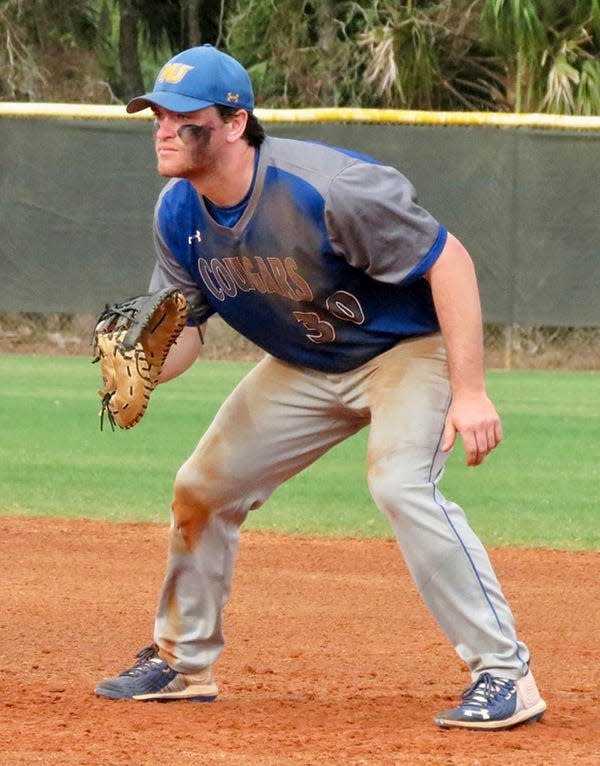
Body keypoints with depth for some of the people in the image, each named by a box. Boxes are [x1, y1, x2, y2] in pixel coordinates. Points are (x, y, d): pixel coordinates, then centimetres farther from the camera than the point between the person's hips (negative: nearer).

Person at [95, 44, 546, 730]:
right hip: (304, 366, 8)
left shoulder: (323, 190, -33)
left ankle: (504, 673, -24)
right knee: (202, 486, 7)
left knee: (399, 481, -30)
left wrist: (469, 391, -33)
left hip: (411, 346, -8)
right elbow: (183, 328, 0)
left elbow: (447, 259, -29)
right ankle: (183, 662, 28)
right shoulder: (177, 215, -11)